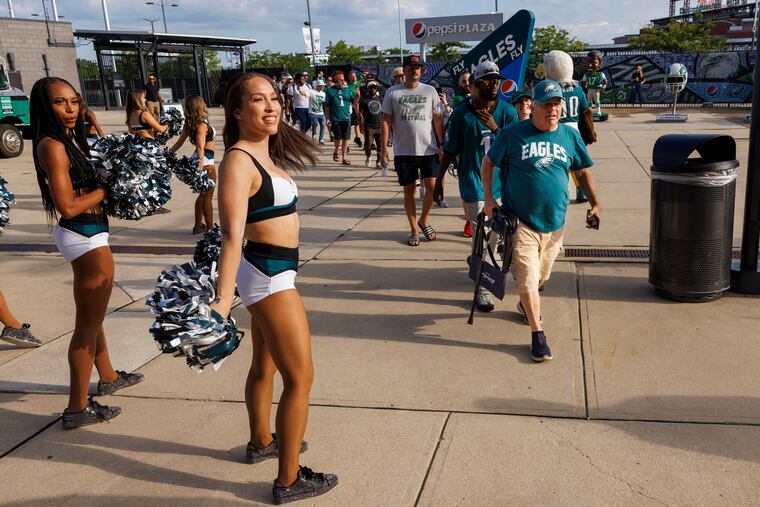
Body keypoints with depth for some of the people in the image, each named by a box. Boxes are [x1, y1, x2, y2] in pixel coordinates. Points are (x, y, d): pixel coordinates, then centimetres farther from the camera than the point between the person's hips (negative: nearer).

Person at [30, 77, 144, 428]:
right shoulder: (52, 146, -19)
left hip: (88, 235, 10)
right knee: (88, 324, -1)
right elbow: (68, 206, -23)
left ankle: (107, 377, 44)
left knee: (91, 315, 24)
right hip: (85, 238, -10)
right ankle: (77, 409, 10)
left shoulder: (72, 139, 9)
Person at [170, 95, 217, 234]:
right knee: (208, 196, -2)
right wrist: (201, 165, -37)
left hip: (200, 161, 9)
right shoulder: (202, 125, -19)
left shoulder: (190, 124, 6)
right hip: (205, 162, -9)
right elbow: (200, 147, -30)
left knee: (203, 194, 19)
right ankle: (210, 229, 4)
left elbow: (179, 142, 12)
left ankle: (198, 225, 27)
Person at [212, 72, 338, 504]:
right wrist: (223, 299, -34)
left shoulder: (266, 154, 8)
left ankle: (261, 442, 45)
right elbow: (232, 235, -29)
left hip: (272, 271, 10)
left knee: (266, 365, 24)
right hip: (269, 274, -10)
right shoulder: (239, 160, -20)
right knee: (300, 378, -1)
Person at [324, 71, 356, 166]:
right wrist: (328, 118, -2)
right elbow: (327, 106, 2)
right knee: (338, 138, -1)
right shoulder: (329, 91, 1)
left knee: (345, 139, 4)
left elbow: (354, 101, 7)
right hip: (335, 119, -3)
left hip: (346, 118, 3)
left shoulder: (347, 90, 9)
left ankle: (344, 157, 14)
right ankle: (336, 152, 29)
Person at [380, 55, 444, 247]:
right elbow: (386, 121, 2)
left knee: (432, 187, -7)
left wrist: (441, 144, 0)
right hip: (403, 151, 0)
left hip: (428, 149, 1)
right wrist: (384, 149, -4)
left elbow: (437, 118, 7)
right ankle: (414, 230, 17)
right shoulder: (392, 92, 3)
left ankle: (423, 220, 19)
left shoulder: (430, 91, 6)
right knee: (409, 191, 6)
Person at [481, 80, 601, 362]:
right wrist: (489, 197, -8)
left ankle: (525, 305, 50)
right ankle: (537, 333, 8)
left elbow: (582, 171, 15)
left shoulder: (570, 135, 3)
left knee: (541, 276, 20)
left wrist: (595, 203, 7)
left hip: (555, 223, 4)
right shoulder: (513, 134, -8)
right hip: (521, 222, -4)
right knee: (527, 279, -7)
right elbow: (488, 162, 2)